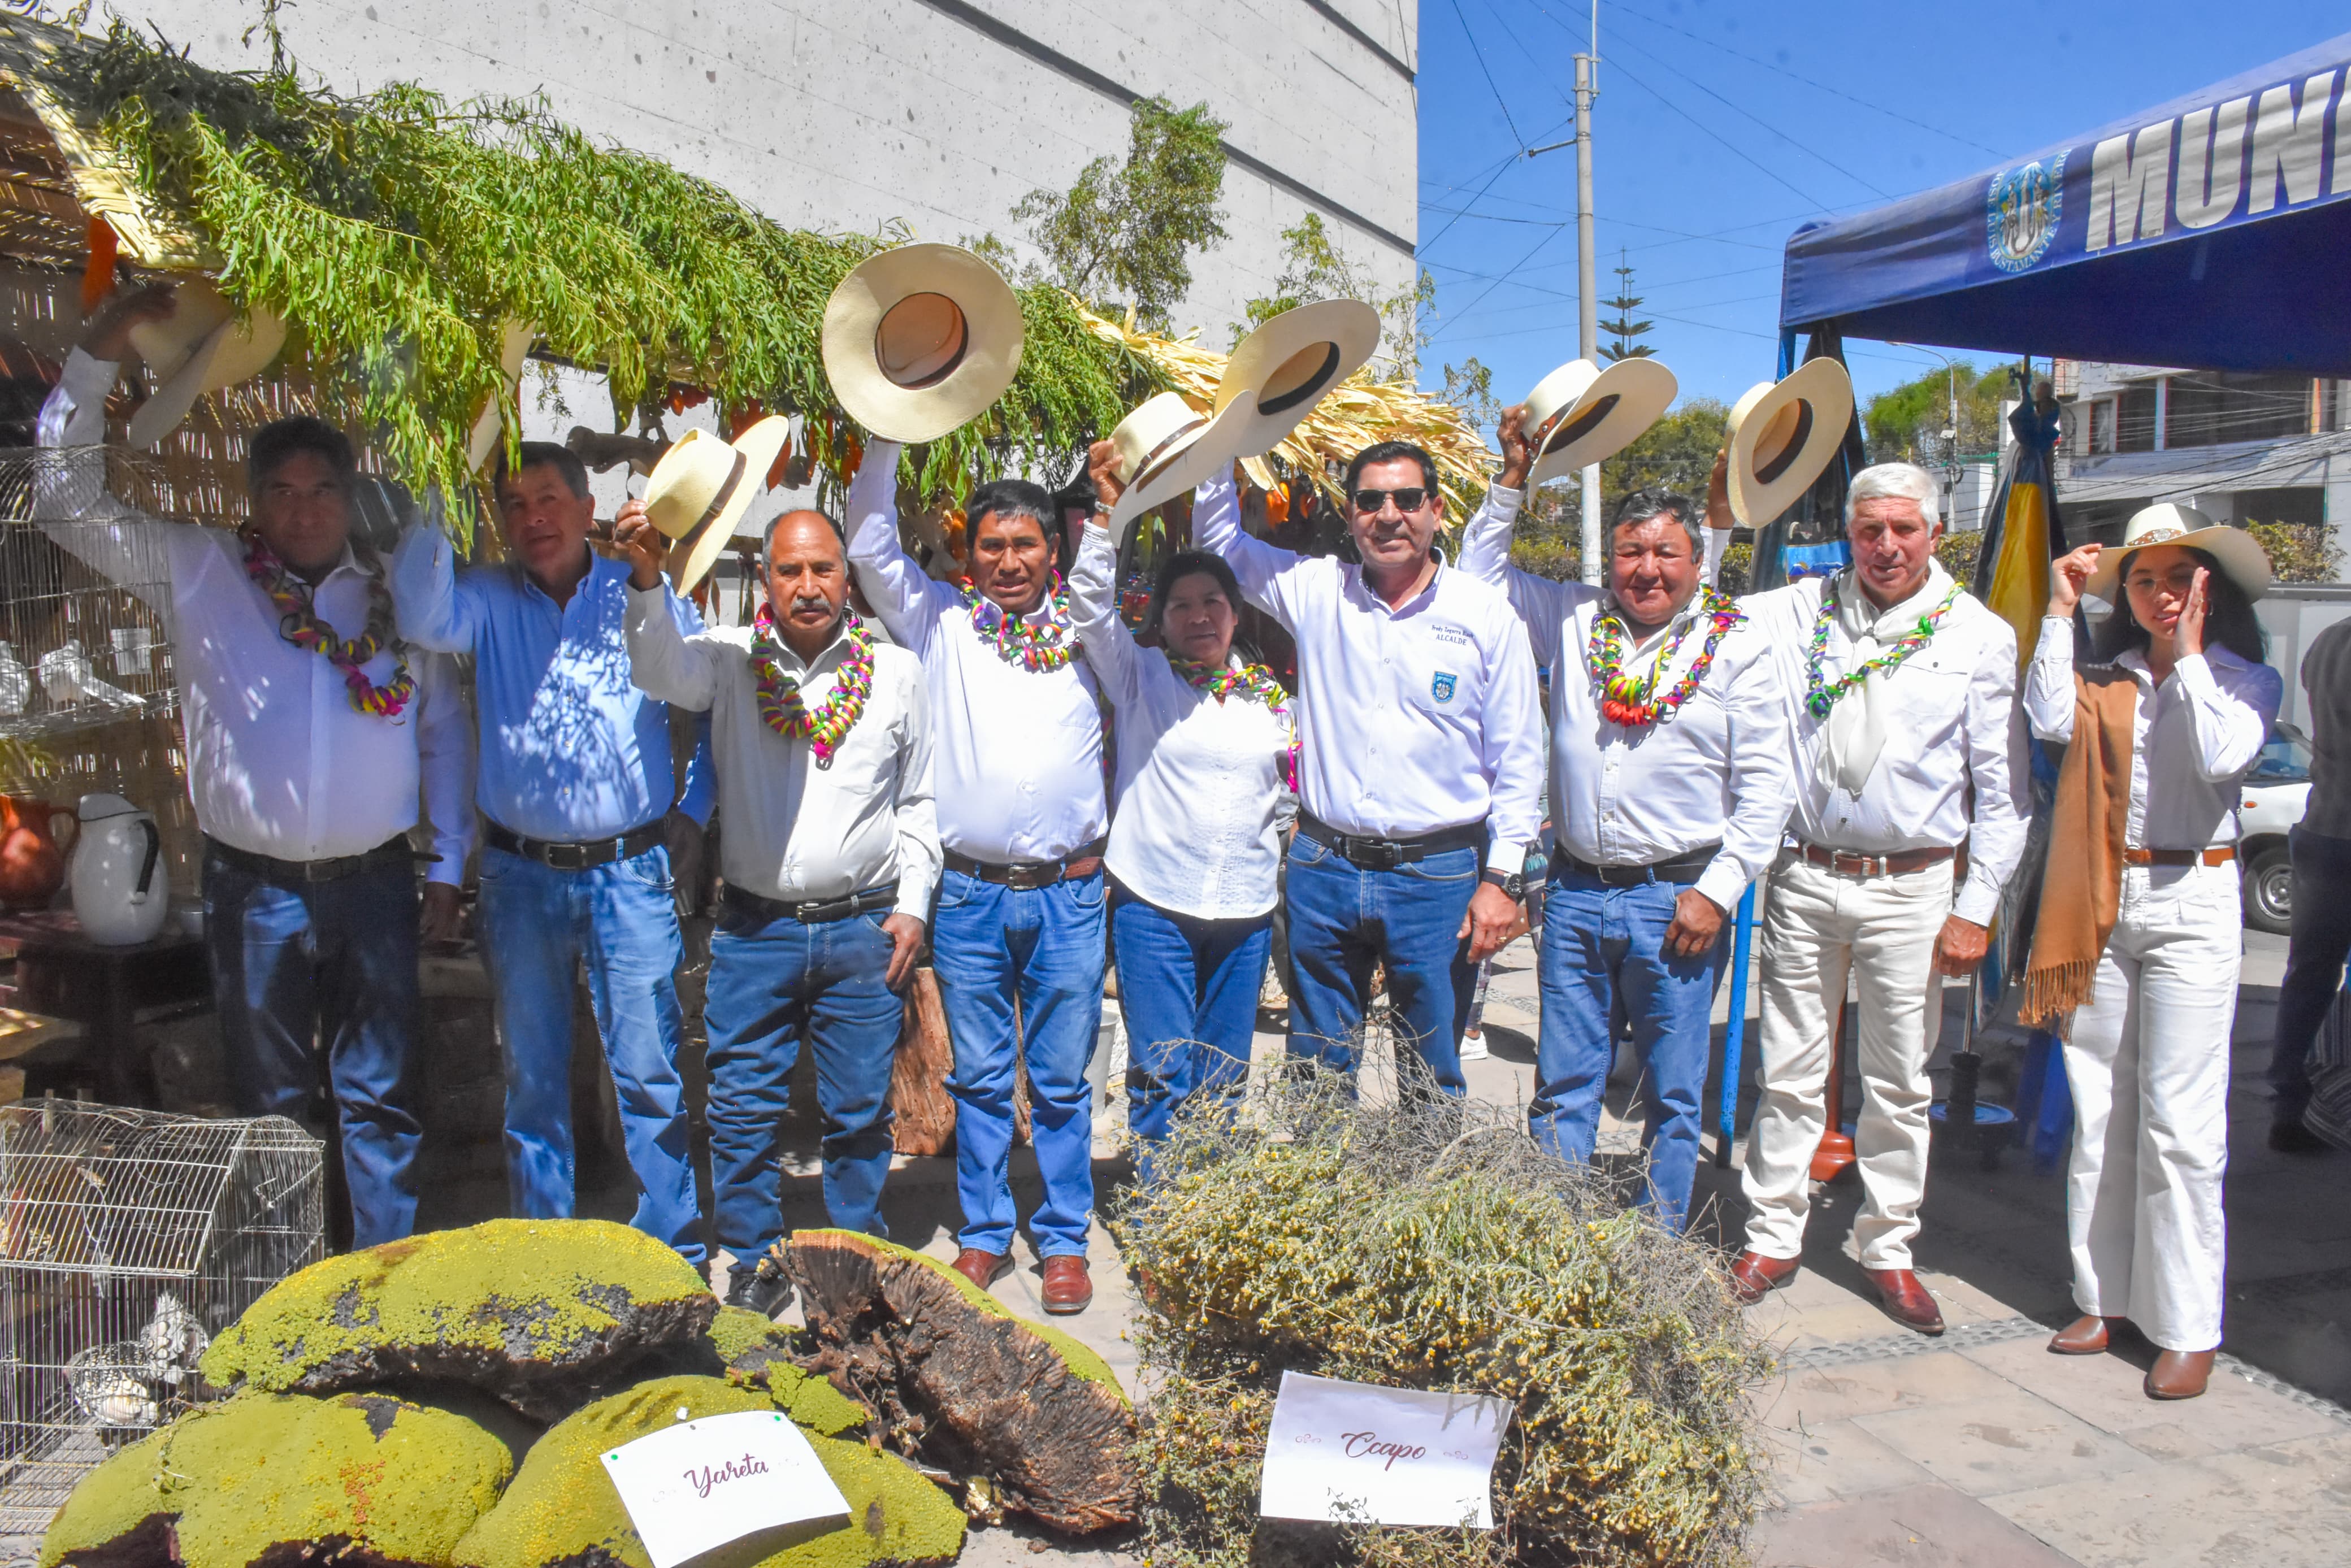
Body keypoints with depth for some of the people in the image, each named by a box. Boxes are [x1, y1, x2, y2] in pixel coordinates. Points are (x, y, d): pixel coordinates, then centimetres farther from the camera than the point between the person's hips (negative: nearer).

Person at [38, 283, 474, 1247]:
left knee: (383, 1095, 7)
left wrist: (448, 865, 6)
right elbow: (71, 504, -1)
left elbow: (445, 730, 9)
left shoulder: (394, 593, 6)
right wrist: (97, 356, -8)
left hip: (375, 880, 0)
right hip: (254, 886, 0)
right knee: (270, 1099, 12)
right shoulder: (197, 573, 4)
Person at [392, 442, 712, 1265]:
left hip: (630, 872, -2)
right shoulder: (488, 600, 6)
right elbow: (424, 619, -17)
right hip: (521, 875, 2)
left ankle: (672, 1248, 14)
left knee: (648, 1069, 1)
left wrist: (696, 815, -3)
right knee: (531, 1073, 12)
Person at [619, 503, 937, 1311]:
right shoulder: (733, 658, 3)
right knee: (744, 1109, 6)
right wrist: (648, 578, -36)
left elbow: (918, 801, 11)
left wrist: (912, 904, 3)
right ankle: (754, 1265, 23)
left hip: (863, 929, 0)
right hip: (754, 930, 0)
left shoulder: (896, 670, 5)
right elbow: (664, 672, -19)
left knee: (860, 1112, 9)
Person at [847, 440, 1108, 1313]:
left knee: (1062, 1081, 8)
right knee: (980, 1078, 10)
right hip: (968, 892, 0)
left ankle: (1065, 1240, 20)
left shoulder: (1086, 627, 10)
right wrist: (886, 438, -2)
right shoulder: (941, 622, 7)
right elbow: (869, 547, 3)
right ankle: (985, 1233, 24)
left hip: (1067, 892, 0)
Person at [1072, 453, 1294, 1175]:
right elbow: (1091, 607, -10)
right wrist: (1106, 514, -17)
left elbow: (1289, 795, 20)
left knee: (1223, 1080, 11)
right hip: (1154, 904, -3)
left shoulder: (1268, 693, 11)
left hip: (1246, 911, 3)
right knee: (1163, 1077, -4)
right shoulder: (1140, 678, 4)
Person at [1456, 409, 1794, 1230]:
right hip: (1575, 892, 3)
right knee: (1563, 1085, 10)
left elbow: (1765, 786, -3)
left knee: (1673, 1097, 8)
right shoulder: (1575, 620, 7)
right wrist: (1513, 478, 8)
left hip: (1675, 899, -3)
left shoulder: (1737, 650, -2)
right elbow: (1481, 573, 17)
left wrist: (1716, 891, -9)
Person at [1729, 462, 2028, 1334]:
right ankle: (1773, 1237, 21)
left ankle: (1887, 1249, 24)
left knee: (1899, 1082, 8)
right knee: (1790, 1073, 8)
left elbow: (2002, 791, 0)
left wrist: (1975, 908, -4)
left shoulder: (1981, 636, 0)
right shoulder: (1800, 613, 5)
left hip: (1913, 889, -1)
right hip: (1805, 878, 1)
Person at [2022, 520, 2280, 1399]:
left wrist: (2189, 656, -13)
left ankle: (2187, 1327, 8)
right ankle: (2104, 1297, 22)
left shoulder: (2248, 680, 1)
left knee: (2179, 1124, -3)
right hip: (2100, 904, 4)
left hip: (2190, 905, -3)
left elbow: (2222, 759, -17)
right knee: (2097, 1115, 9)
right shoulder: (2105, 679, 8)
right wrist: (2060, 613, -5)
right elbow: (2051, 723, -12)